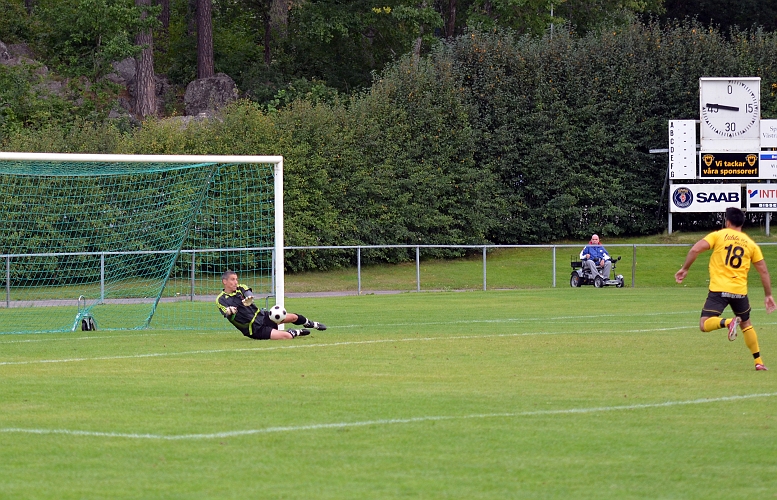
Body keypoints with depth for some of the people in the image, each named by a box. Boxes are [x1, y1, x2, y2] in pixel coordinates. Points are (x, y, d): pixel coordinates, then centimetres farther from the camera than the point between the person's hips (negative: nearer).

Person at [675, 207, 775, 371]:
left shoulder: (718, 236, 4)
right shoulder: (751, 244, 11)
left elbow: (695, 249, -8)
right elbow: (764, 271, 12)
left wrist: (684, 269, 3)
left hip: (718, 290, -3)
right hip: (740, 291, 3)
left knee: (704, 325, -6)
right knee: (746, 325, 23)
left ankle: (728, 322, -34)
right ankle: (758, 362, 19)